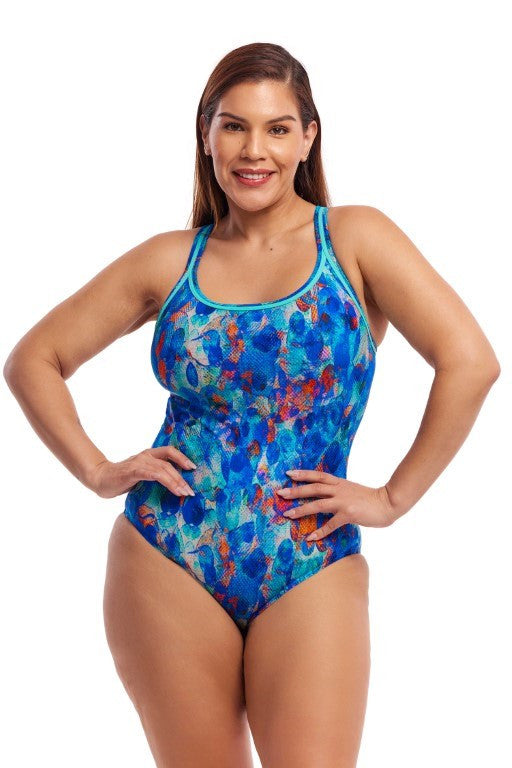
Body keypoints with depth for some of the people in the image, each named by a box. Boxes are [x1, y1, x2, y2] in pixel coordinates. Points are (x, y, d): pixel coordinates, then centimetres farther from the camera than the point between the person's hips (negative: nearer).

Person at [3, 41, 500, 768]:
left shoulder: (353, 238, 0)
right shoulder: (169, 260, 6)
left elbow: (471, 361, -9)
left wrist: (394, 498, -9)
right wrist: (98, 471, 2)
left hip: (311, 572, -2)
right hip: (167, 563, 2)